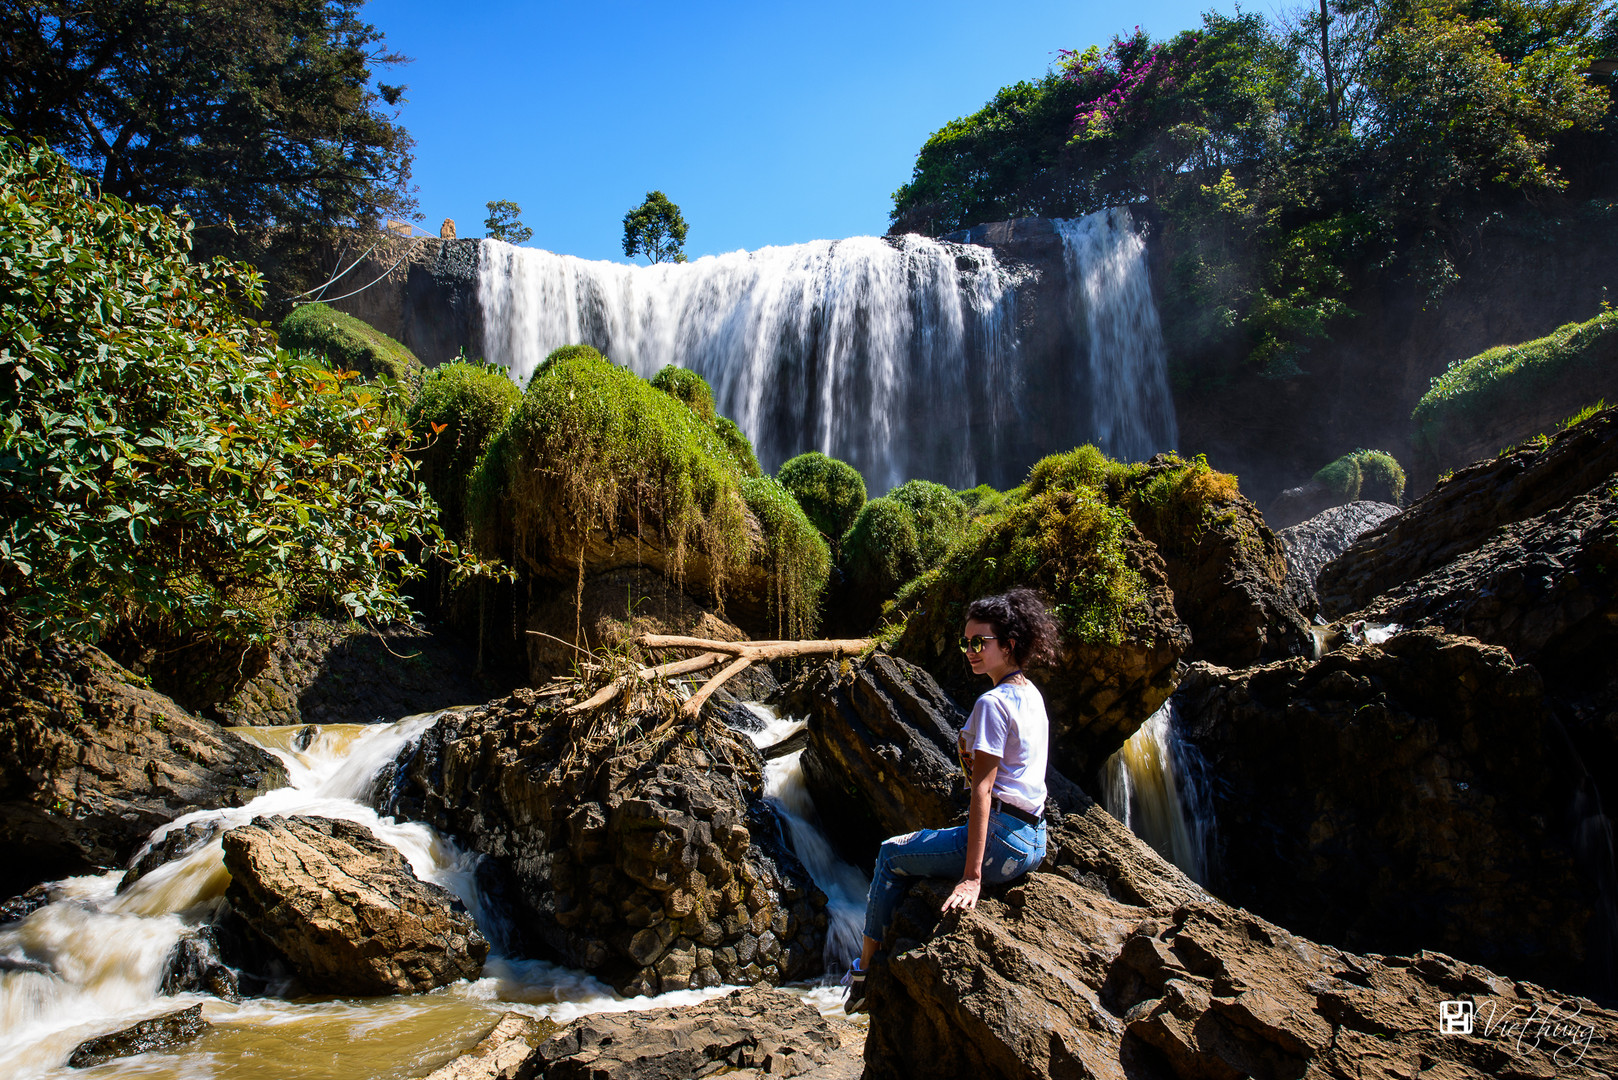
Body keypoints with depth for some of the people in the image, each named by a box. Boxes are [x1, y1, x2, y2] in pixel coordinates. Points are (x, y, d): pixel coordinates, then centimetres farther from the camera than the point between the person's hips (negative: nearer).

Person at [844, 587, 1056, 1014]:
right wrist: (968, 753, 3)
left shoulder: (992, 703, -18)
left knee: (891, 855, 9)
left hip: (1001, 840, -9)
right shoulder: (1030, 694, 10)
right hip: (1034, 841, 9)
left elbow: (982, 789, -21)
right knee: (919, 845, 30)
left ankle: (866, 968, 18)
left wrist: (972, 876, -22)